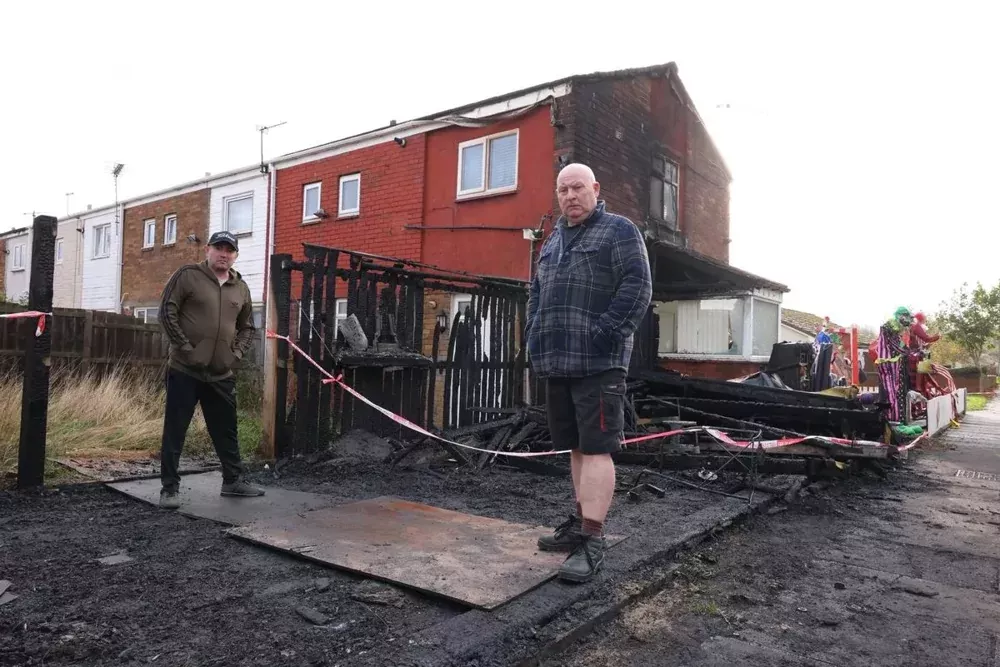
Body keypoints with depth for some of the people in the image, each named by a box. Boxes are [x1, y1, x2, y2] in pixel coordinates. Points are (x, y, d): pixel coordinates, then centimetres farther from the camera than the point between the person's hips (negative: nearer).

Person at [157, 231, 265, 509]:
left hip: (222, 374, 5)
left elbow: (247, 327, 19)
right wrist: (185, 347, -13)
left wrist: (237, 352, 4)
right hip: (185, 370, -4)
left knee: (226, 430, 12)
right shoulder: (188, 275, -4)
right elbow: (167, 311, -7)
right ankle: (169, 487, 12)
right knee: (175, 431, 2)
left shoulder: (241, 288, 10)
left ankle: (233, 480, 24)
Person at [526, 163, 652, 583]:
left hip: (598, 363, -7)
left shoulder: (619, 230, 1)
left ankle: (592, 541, -6)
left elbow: (637, 287, -10)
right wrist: (535, 335, 13)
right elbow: (536, 292, 27)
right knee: (576, 447, 13)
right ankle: (581, 521, 24)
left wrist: (605, 335, -16)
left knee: (596, 449, -8)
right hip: (557, 361, 7)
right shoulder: (552, 241, 23)